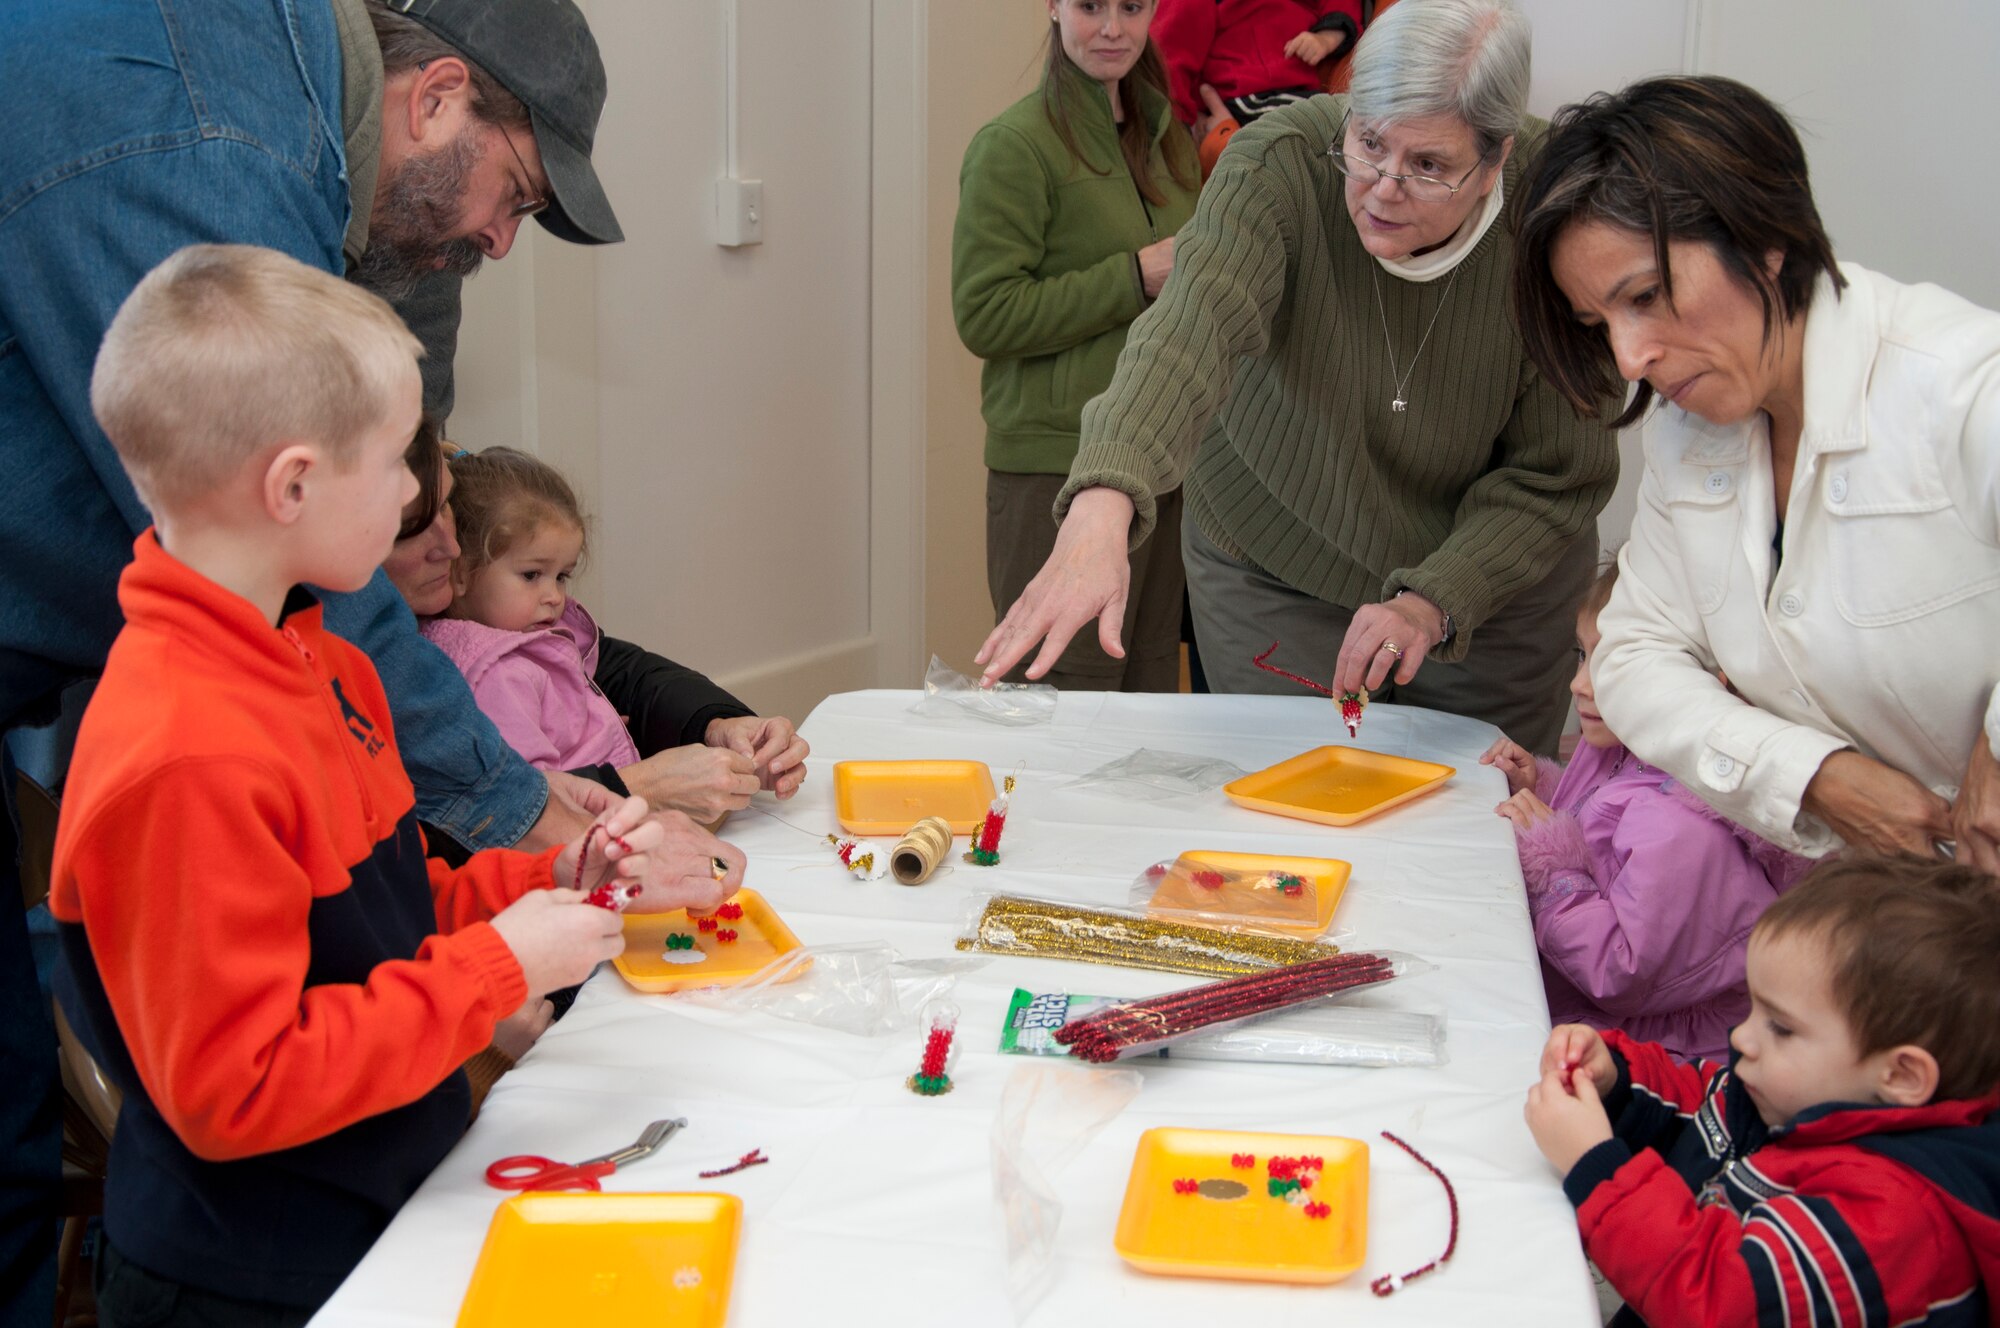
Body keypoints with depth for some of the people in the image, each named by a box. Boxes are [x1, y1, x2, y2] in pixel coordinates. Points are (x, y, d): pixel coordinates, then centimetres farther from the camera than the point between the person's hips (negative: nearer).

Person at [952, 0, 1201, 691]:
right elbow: (984, 316, -13)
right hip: (1057, 469, -7)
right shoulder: (1015, 143, -8)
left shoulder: (1167, 134, 14)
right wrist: (1137, 276, -15)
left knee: (1152, 696, 10)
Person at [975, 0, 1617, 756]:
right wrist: (1102, 508, -60)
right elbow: (1194, 325, -43)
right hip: (1271, 571, 0)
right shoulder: (1280, 163, -26)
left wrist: (1435, 603, -30)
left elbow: (1556, 473, -16)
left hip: (1489, 577, 1)